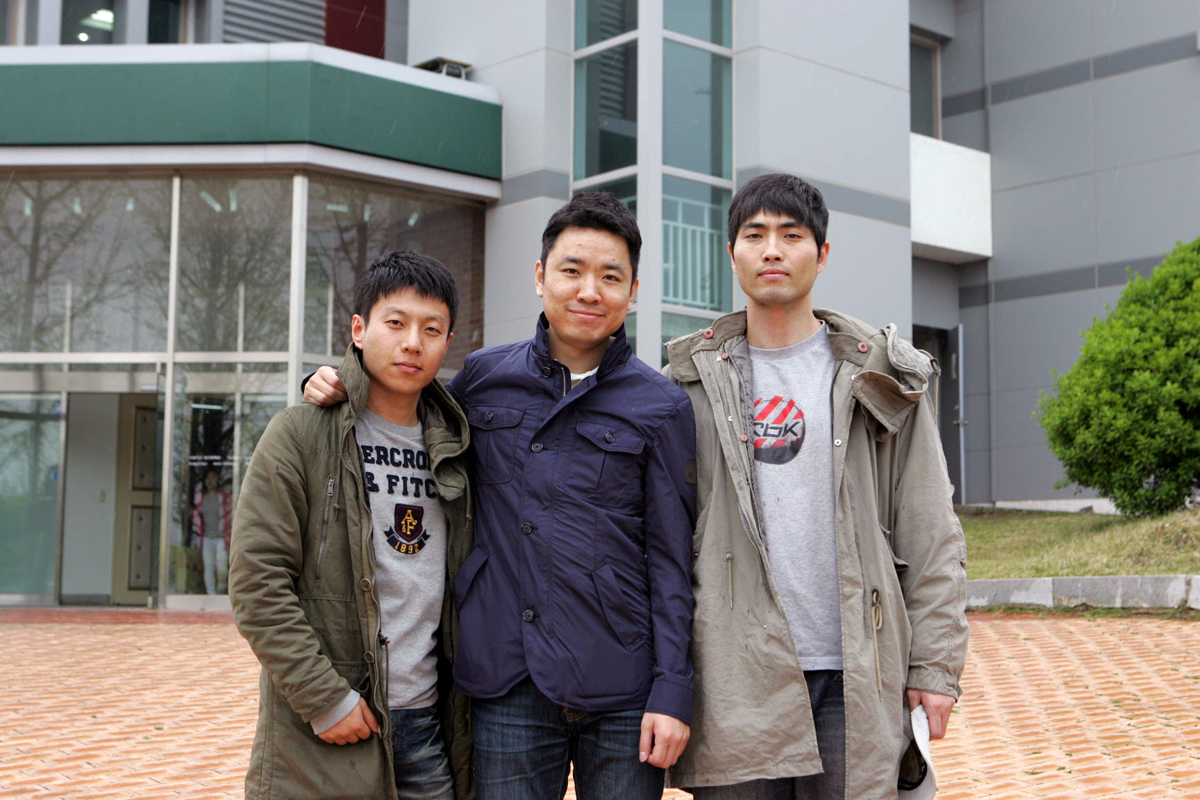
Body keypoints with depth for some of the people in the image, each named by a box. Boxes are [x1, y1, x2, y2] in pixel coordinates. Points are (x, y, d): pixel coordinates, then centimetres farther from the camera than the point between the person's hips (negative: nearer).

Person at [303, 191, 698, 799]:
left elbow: (672, 561, 0)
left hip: (622, 698, -1)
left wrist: (672, 693, -6)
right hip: (507, 691, 2)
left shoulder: (661, 406, 1)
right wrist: (339, 389, 6)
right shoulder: (483, 377, 7)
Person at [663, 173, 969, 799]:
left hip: (855, 680, 0)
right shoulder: (693, 382, 8)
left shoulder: (882, 379, 6)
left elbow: (931, 536, 5)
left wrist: (936, 665, -2)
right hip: (733, 680, 1)